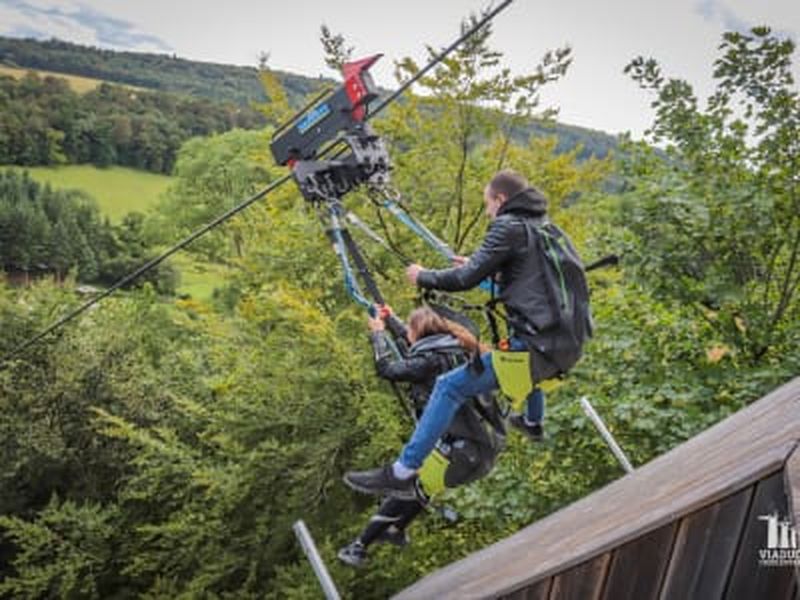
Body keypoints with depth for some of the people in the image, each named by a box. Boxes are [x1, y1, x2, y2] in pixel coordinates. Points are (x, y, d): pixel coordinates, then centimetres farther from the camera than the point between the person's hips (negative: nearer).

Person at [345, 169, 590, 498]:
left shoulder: (508, 226, -6)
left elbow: (467, 278, -9)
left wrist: (423, 277, 6)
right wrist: (479, 266, 35)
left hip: (538, 347, -9)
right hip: (569, 344, 9)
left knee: (449, 387, -7)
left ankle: (402, 473, -7)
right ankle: (533, 422, 60)